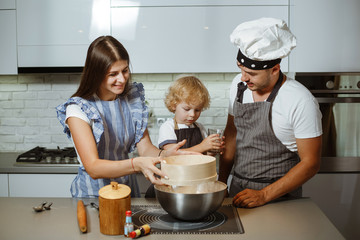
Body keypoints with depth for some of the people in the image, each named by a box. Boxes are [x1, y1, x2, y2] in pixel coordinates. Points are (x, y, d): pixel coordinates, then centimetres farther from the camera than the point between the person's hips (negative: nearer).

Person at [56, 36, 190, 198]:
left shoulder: (133, 98, 3)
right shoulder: (78, 109, -13)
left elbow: (145, 148, 1)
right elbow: (93, 168, -20)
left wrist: (165, 154, -21)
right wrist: (136, 164, -35)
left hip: (129, 189, 4)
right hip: (92, 193, -3)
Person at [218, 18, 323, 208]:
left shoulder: (301, 101, -16)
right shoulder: (239, 85, 1)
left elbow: (310, 163, -12)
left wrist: (264, 196, -16)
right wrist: (221, 181, 8)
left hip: (279, 197, -4)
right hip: (238, 189, 4)